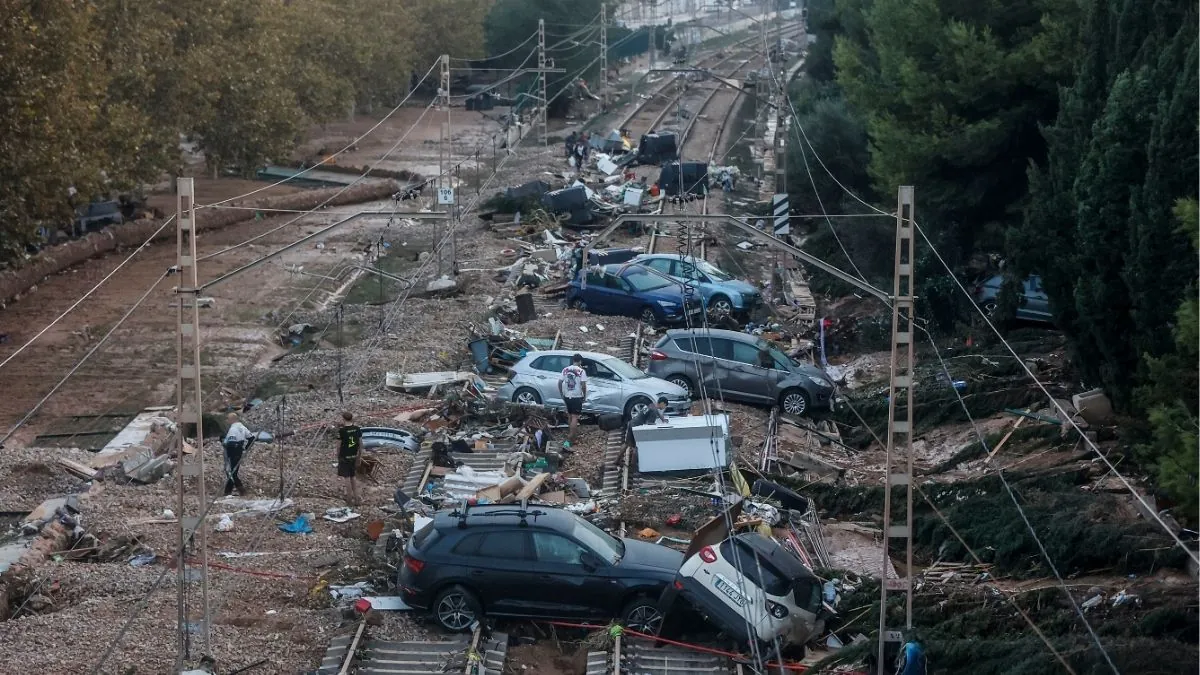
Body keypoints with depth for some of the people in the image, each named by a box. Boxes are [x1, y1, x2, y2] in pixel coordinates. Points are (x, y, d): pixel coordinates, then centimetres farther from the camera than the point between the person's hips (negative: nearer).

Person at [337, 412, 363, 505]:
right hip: (354, 456, 5)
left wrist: (338, 455, 2)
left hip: (344, 457, -5)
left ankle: (350, 499, 10)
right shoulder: (357, 428, -3)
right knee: (353, 477, 17)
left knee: (347, 478, 4)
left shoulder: (341, 430, -18)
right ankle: (356, 498, 20)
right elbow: (361, 443, 3)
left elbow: (339, 445, -13)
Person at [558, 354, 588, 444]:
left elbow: (560, 383, 3)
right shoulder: (581, 371, -12)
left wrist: (561, 394, 14)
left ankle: (570, 436, 29)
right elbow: (583, 385, -15)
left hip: (567, 396, 5)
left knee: (570, 416, 19)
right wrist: (585, 396, -2)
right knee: (575, 417, -4)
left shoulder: (565, 370, 2)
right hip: (577, 397, -5)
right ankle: (570, 438, -13)